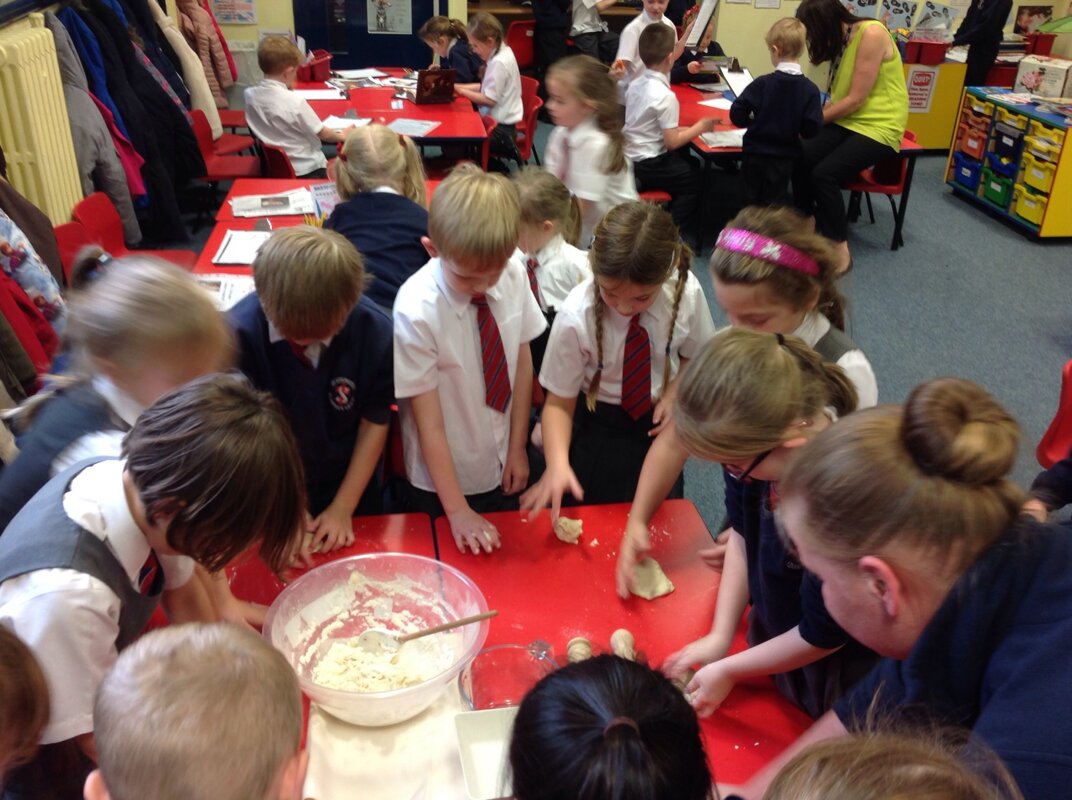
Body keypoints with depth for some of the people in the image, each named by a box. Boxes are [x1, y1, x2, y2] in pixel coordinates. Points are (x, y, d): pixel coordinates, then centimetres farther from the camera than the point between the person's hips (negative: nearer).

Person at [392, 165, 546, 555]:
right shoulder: (416, 310, -27)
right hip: (440, 482, -4)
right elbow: (429, 424, -21)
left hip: (500, 469, 4)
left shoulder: (514, 274, -15)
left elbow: (523, 361, -3)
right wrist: (457, 510, -16)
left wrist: (517, 449, 1)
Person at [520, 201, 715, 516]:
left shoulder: (687, 291, -24)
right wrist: (558, 464, -36)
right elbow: (559, 402, -20)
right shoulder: (575, 317, -30)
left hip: (657, 420, 3)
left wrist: (675, 393, -18)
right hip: (598, 426, -2)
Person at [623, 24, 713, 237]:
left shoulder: (635, 84, 2)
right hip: (648, 166, -8)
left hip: (630, 158, 8)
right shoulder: (666, 96, -23)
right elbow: (672, 143, -20)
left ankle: (670, 218, 30)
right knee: (696, 179, 9)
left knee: (691, 163, 25)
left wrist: (681, 130, 8)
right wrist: (699, 127, -6)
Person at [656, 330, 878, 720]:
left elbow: (822, 638, -23)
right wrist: (719, 637, -2)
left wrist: (727, 670, -11)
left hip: (839, 675, -5)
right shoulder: (761, 440, -22)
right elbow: (743, 534, -2)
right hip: (776, 629, 5)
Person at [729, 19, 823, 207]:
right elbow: (812, 129, -11)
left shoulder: (762, 83, -12)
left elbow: (737, 115, -12)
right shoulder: (810, 89, -9)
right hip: (785, 157, 1)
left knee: (752, 202, 14)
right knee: (776, 203, 11)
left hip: (755, 153, -1)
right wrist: (794, 129, 10)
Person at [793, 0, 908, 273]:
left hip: (877, 126, -7)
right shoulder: (841, 41, 11)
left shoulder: (872, 34, -16)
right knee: (800, 160, -20)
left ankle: (840, 250, -13)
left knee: (824, 173, -27)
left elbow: (856, 100, -20)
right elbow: (838, 97, 6)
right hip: (846, 120, 7)